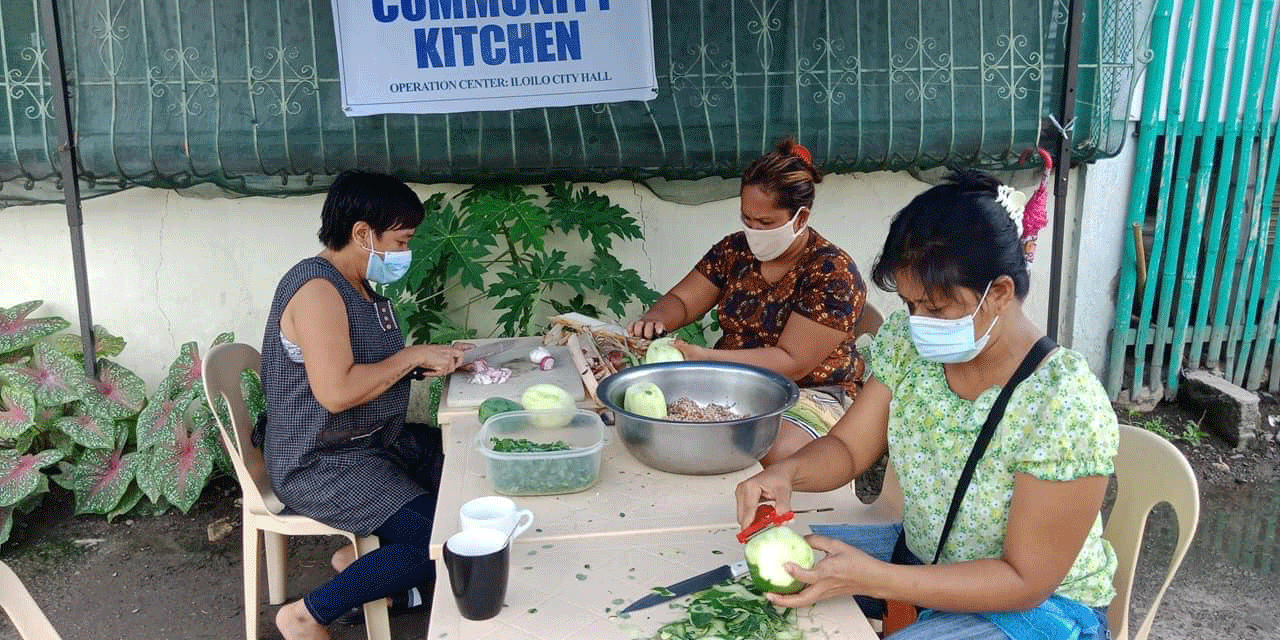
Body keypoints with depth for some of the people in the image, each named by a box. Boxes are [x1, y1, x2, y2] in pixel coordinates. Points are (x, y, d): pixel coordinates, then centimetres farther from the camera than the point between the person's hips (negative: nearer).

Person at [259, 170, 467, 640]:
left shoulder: (359, 285, 8)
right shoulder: (316, 288, -22)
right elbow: (336, 392, -31)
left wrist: (426, 362, -3)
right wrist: (413, 356, -21)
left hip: (374, 443, 10)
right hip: (321, 466, -10)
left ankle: (362, 553, 17)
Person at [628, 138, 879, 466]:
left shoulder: (834, 273, -13)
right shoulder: (735, 249, 6)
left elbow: (792, 363, -19)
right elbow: (681, 301, 12)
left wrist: (704, 358, -27)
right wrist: (654, 320, -14)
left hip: (810, 393, -5)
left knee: (771, 454, -39)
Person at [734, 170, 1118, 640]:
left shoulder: (1063, 407, -29)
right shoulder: (907, 342, -12)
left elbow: (1025, 581, -24)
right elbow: (846, 448, -4)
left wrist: (871, 579, -33)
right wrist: (786, 473, -28)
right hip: (920, 554, 6)